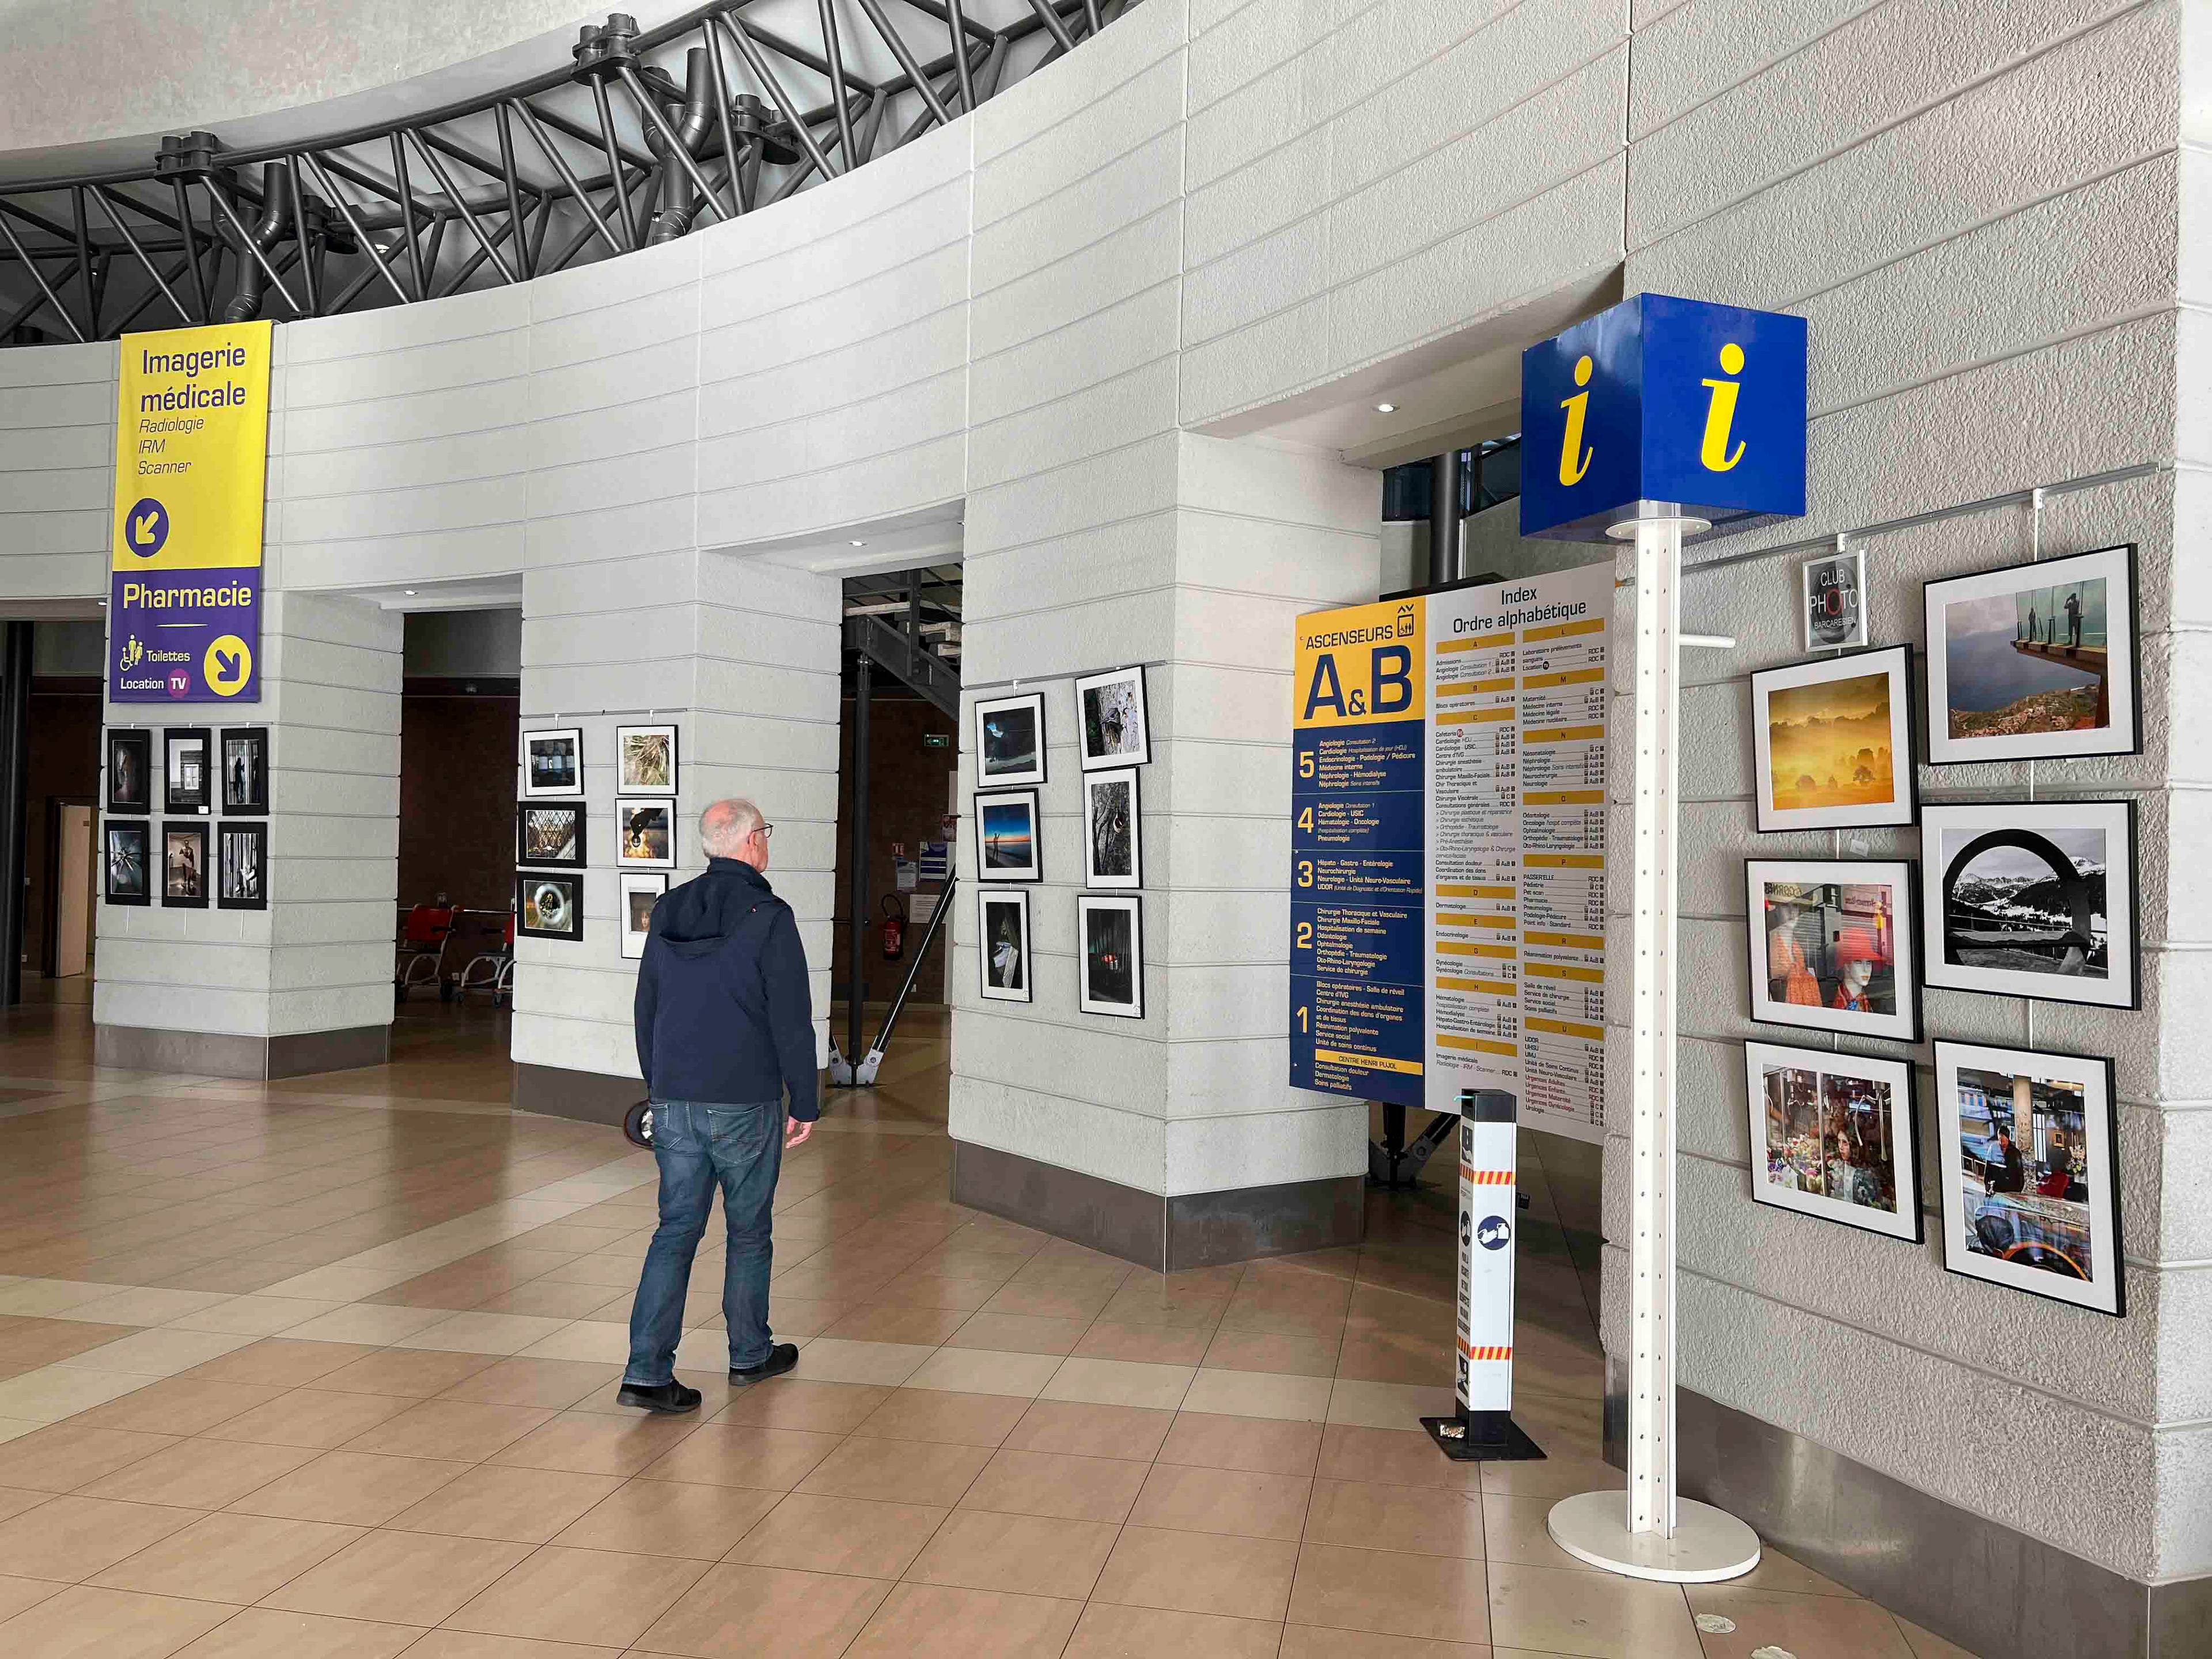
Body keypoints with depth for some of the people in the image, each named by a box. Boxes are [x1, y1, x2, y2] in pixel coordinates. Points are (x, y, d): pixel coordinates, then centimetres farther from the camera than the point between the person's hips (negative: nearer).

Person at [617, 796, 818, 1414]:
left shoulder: (668, 913, 7)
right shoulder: (767, 917, -12)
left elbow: (646, 1013, 13)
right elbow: (792, 1021, -12)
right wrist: (805, 1104, -3)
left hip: (675, 1103, 5)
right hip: (745, 1105, -5)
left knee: (676, 1229, 8)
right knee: (748, 1230, 12)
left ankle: (646, 1370, 2)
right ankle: (750, 1355, 26)